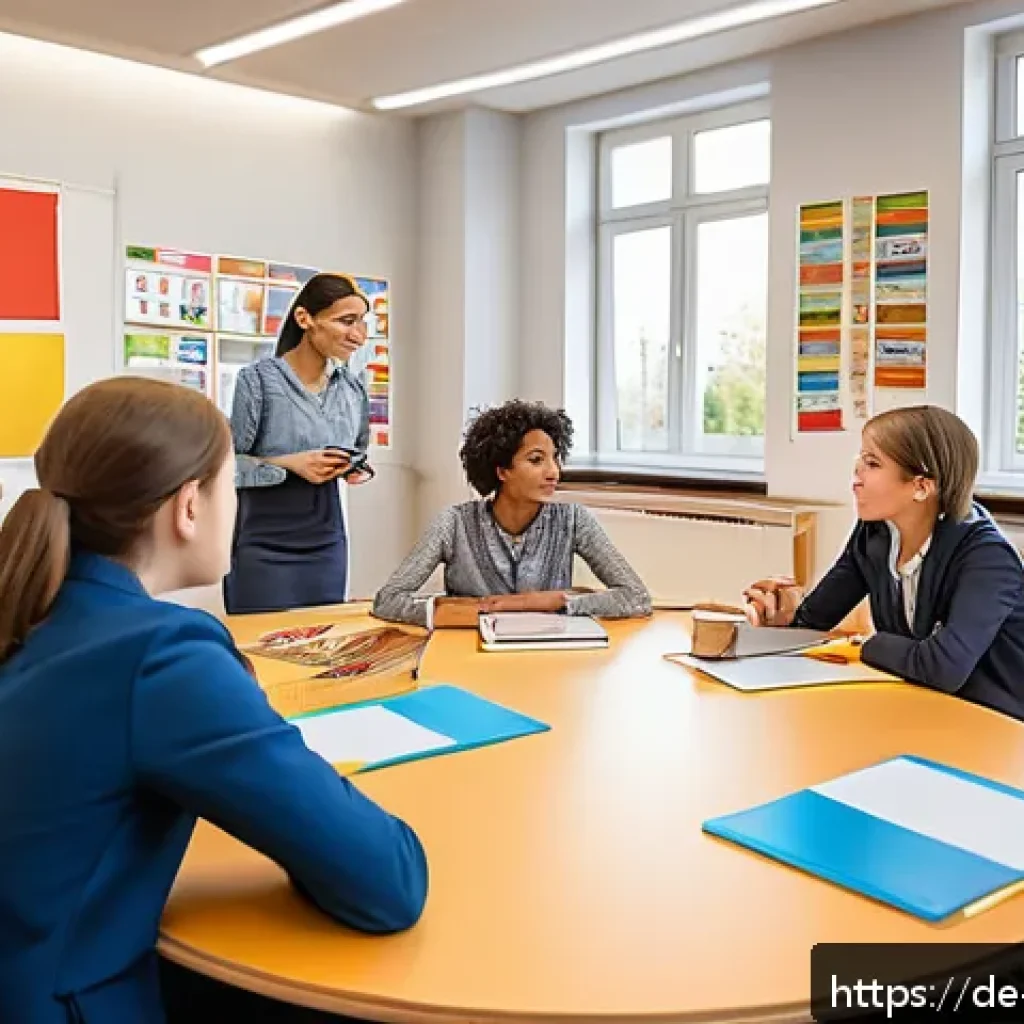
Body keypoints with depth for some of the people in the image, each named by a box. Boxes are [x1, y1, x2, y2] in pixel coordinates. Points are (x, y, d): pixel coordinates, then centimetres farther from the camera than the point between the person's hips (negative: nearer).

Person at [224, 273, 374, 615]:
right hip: (263, 550, -5)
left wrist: (359, 469, -4)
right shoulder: (259, 379, -13)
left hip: (328, 546, 5)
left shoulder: (354, 388, 4)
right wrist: (289, 464, -23)